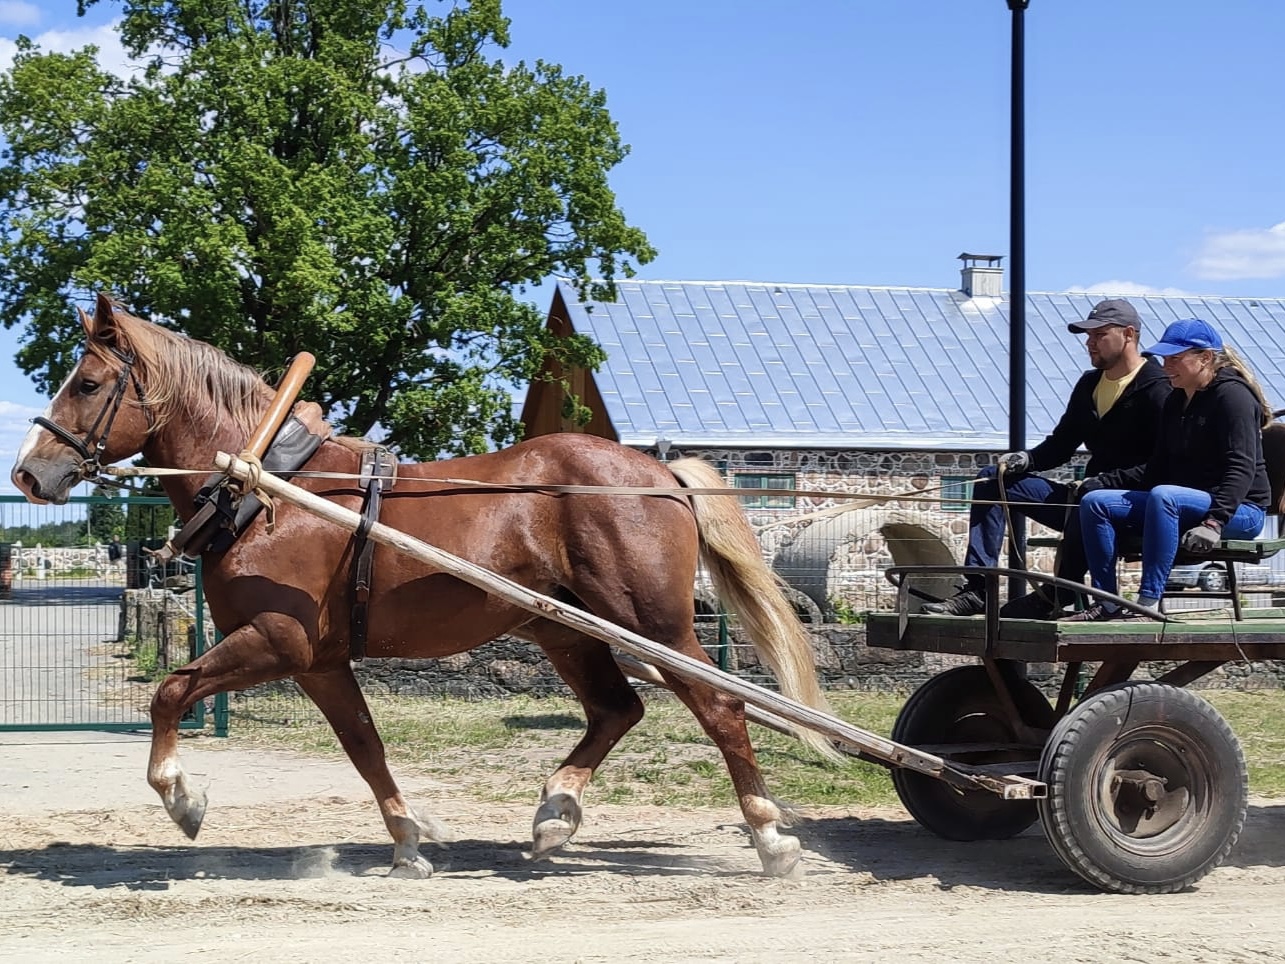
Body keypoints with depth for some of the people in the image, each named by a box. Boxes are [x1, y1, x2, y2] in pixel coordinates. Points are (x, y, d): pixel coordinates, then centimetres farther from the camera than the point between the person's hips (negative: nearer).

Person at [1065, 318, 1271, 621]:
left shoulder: (1232, 395, -10)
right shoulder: (1176, 402, 16)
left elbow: (1242, 470, -20)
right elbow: (1156, 469, 18)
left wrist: (1214, 522, -32)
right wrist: (1103, 482, 4)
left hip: (1238, 509, -9)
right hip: (1182, 504, 9)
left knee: (1163, 496, -38)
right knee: (1094, 502, -7)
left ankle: (1148, 604, -38)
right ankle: (1107, 604, -13)